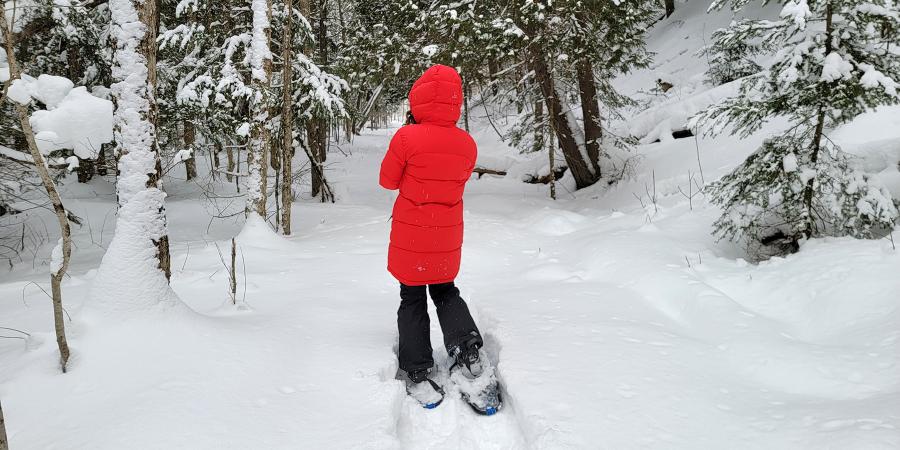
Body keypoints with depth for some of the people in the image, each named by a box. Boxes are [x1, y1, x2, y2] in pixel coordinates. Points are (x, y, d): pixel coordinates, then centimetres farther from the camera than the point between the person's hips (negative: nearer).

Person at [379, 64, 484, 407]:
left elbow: (388, 180, -4)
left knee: (412, 302, 11)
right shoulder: (467, 144, -5)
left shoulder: (406, 138, -19)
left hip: (409, 238, -3)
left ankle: (417, 372, 11)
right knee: (445, 292, 24)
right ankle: (467, 349, 8)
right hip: (448, 239, 3)